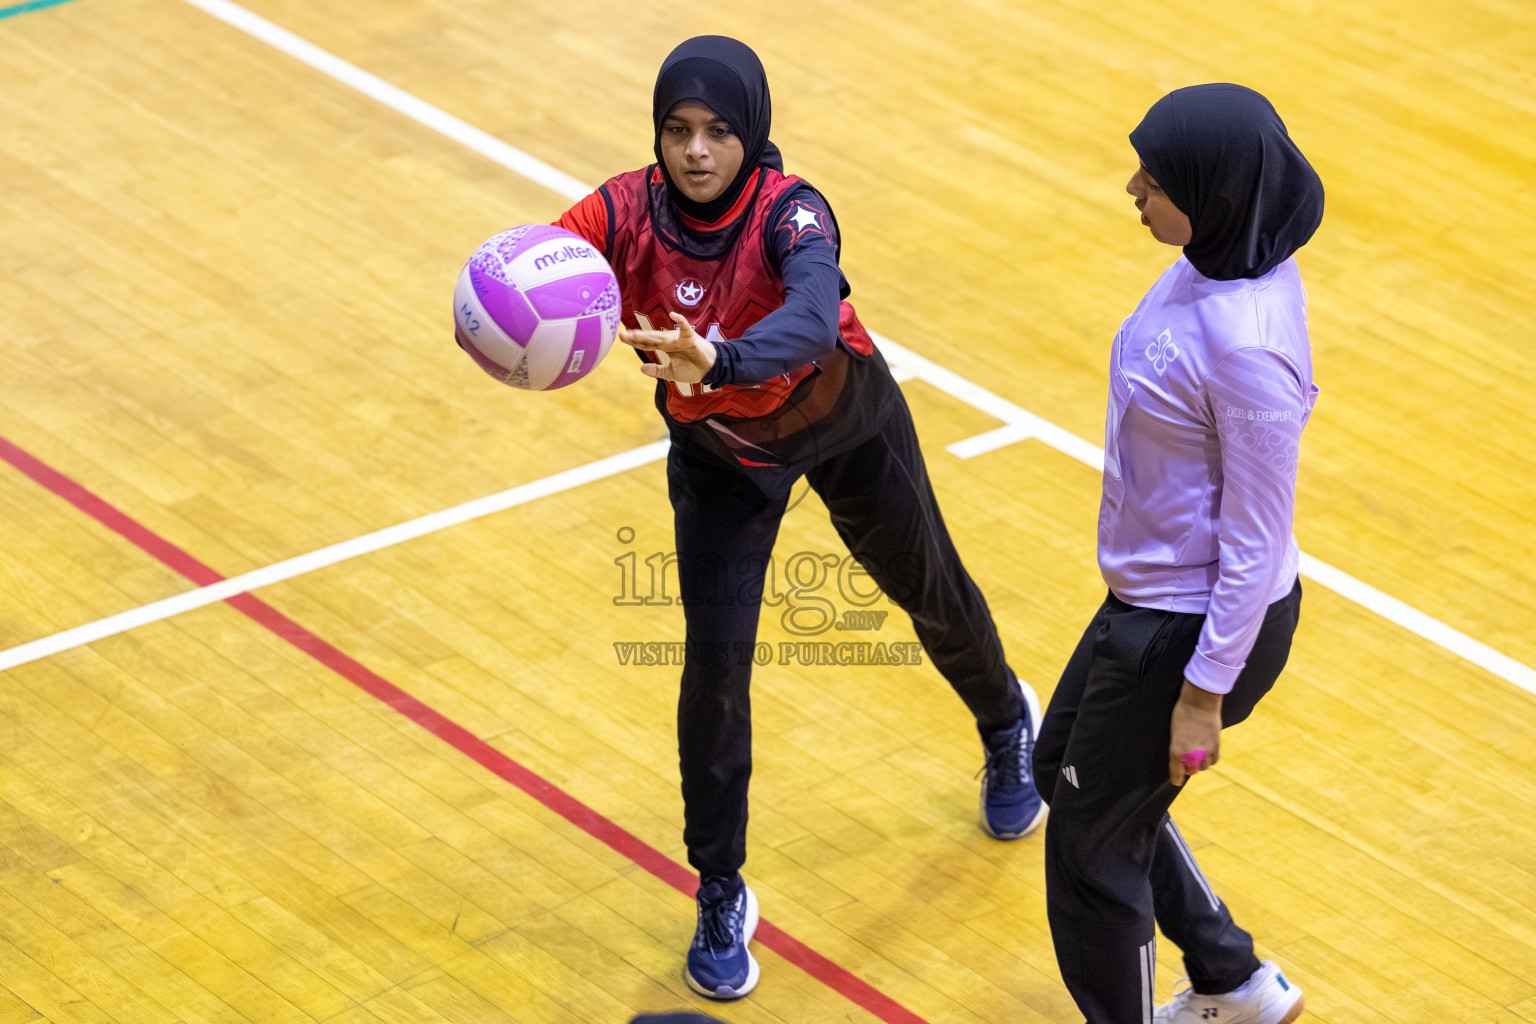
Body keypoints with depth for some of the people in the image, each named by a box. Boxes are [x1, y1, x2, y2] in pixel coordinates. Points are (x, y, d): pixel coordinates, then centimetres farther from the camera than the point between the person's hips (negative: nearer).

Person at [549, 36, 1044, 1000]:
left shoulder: (790, 213, -36)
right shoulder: (626, 211, -27)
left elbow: (813, 319, -55)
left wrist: (719, 359, -75)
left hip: (845, 421, -1)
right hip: (718, 450, 1)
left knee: (929, 590, 21)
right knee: (716, 659, -7)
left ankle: (1008, 722, 56)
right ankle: (721, 897, 11)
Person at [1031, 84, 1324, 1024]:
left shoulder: (1245, 346, -33)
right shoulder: (1217, 260, -5)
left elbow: (1256, 542, -25)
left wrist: (1202, 696, -17)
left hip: (1196, 627, -10)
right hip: (1154, 595, 10)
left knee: (1095, 842, 11)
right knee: (1064, 766, 28)